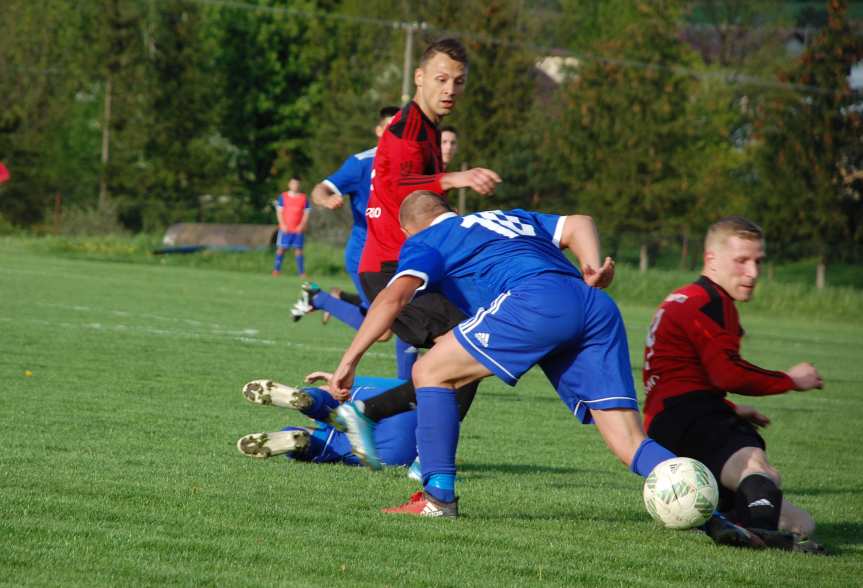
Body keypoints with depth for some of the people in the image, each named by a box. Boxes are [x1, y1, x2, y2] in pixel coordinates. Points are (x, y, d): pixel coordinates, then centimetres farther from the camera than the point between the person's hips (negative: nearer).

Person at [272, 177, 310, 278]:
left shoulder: (304, 198, 7)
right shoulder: (283, 196, 4)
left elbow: (306, 213, 7)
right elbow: (279, 211, 3)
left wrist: (302, 225, -7)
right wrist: (282, 225, -9)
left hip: (298, 229, 1)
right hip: (285, 228, -1)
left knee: (298, 249, 0)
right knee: (281, 248, -3)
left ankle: (301, 272, 1)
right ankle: (276, 269, 3)